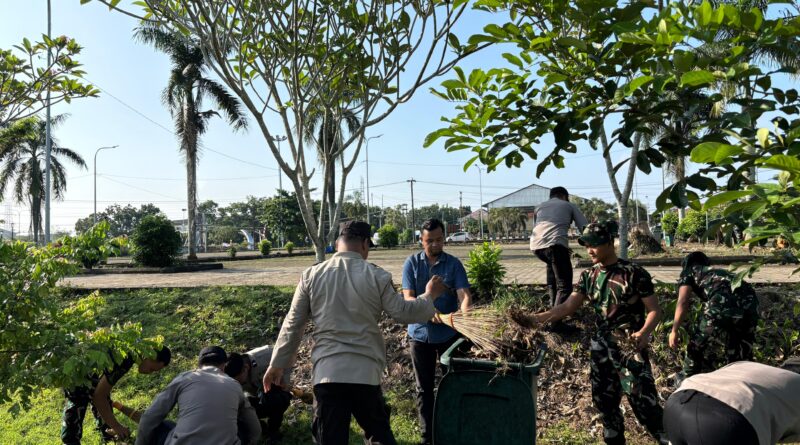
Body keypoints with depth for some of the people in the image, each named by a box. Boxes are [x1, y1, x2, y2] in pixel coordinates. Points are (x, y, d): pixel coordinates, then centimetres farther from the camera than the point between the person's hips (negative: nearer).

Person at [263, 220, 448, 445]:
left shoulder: (311, 275, 3)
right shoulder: (377, 276, -4)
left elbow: (293, 324, 6)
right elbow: (403, 312, 2)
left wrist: (277, 364, 17)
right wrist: (430, 296, 20)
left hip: (326, 372, 1)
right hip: (365, 371, -1)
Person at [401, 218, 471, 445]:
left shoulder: (453, 264, -5)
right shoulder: (412, 263, -3)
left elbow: (464, 294, -16)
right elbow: (408, 298, -11)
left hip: (449, 334, 0)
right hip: (420, 334, 1)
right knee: (424, 388, 10)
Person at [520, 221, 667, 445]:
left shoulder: (634, 273, -10)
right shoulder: (588, 276, 5)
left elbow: (654, 310, -9)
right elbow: (567, 307, 1)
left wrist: (644, 332, -29)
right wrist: (537, 318, -12)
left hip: (630, 347, -5)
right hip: (601, 347, 6)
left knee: (643, 402, -9)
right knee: (604, 401, 13)